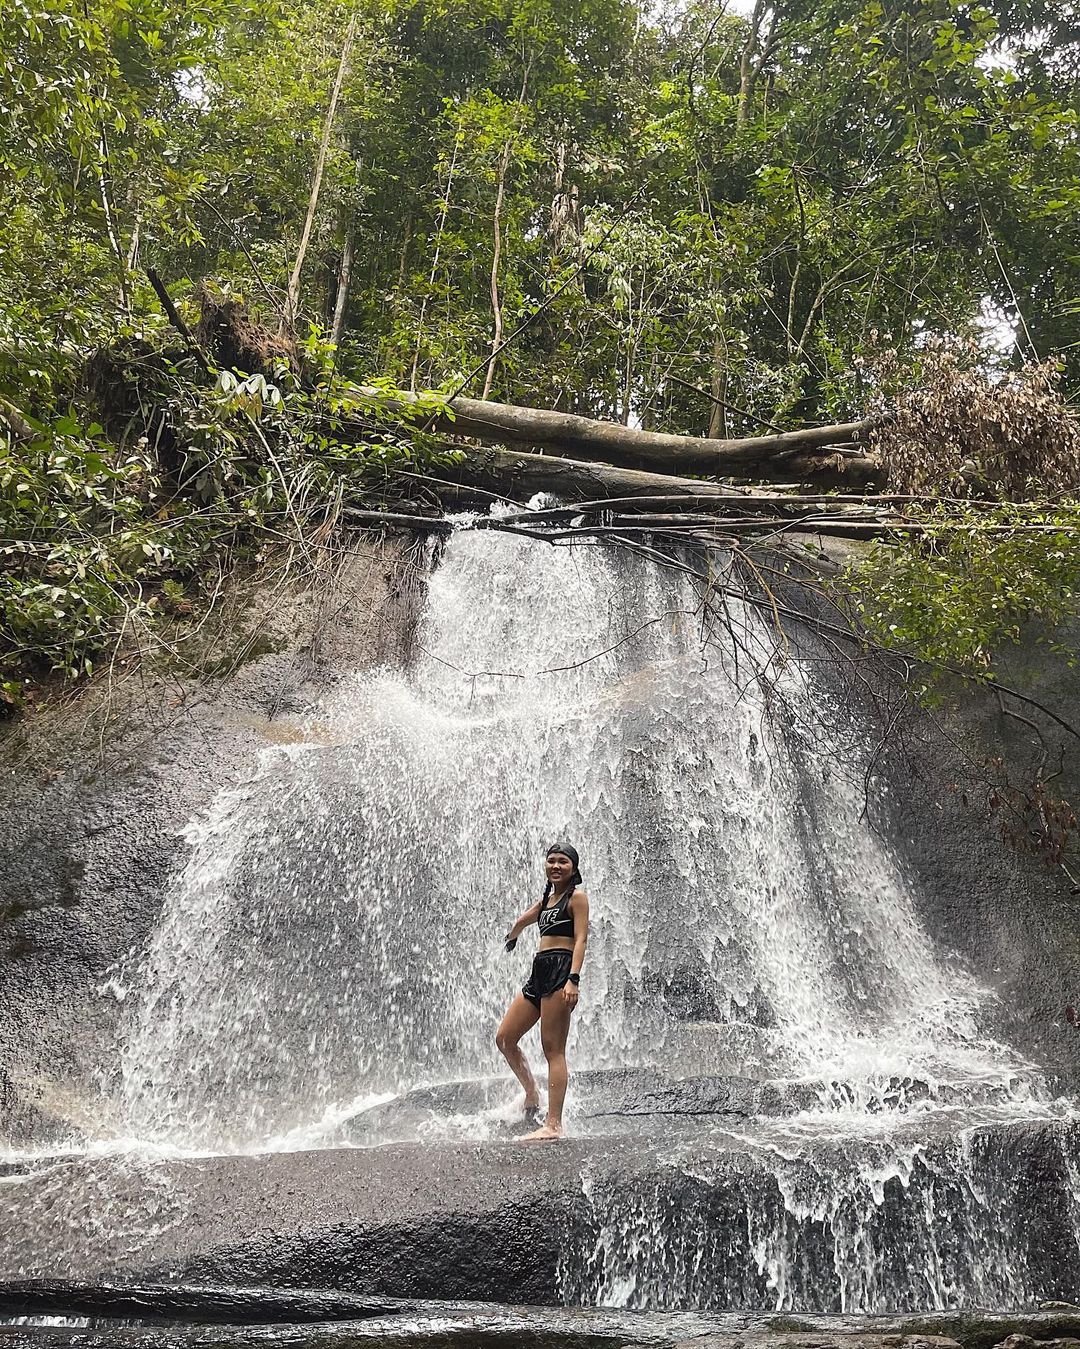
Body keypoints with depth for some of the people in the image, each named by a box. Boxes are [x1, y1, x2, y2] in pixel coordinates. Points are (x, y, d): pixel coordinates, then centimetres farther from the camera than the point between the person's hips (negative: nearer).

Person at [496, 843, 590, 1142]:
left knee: (553, 1049, -9)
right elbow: (522, 921, 42)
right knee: (504, 1038, 5)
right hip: (539, 972, 8)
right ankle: (532, 1096, 20)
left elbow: (581, 939, -12)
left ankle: (553, 1125, -7)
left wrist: (573, 980, -23)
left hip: (561, 971, -8)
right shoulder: (546, 900, 21)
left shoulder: (577, 897, -2)